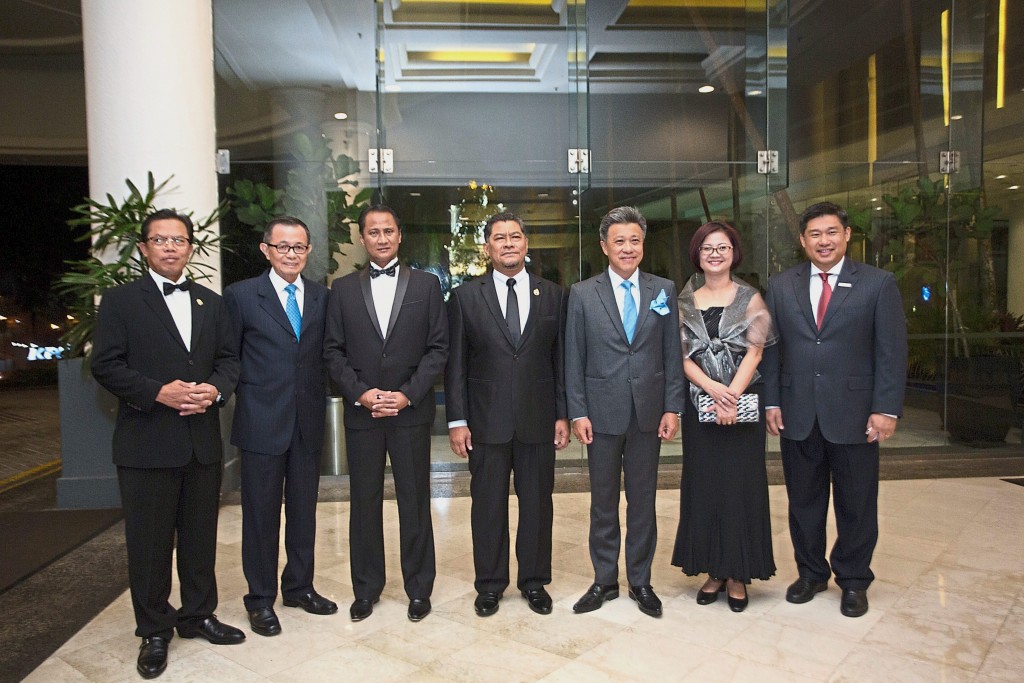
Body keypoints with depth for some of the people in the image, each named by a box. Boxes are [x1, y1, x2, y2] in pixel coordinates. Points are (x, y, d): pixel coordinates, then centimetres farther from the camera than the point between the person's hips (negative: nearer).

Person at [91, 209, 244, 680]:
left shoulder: (211, 302, 12)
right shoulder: (120, 301, 0)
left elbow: (228, 359, 10)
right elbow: (105, 365, -7)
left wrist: (215, 389, -10)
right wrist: (158, 392, -19)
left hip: (203, 440, 4)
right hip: (146, 443, -4)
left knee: (200, 535, 14)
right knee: (149, 541, 7)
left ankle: (198, 616, 31)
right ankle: (154, 632, 23)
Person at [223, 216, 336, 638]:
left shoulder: (321, 297, 7)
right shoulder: (241, 296, -3)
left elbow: (326, 353, 9)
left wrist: (320, 399, 1)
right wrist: (247, 397, -4)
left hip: (309, 421, 4)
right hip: (262, 422, -3)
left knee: (304, 509, 14)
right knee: (261, 513, 7)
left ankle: (299, 586, 31)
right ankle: (261, 598, 23)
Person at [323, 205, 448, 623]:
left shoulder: (426, 285, 4)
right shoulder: (343, 289, 8)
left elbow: (438, 348, -1)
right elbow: (333, 350, 4)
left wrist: (407, 394, -11)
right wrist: (360, 393, -9)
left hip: (411, 411, -1)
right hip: (360, 412, 2)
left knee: (415, 502, 6)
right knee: (364, 503, 10)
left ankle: (419, 588, 21)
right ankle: (366, 589, 25)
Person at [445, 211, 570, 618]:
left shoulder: (554, 296, 6)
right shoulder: (465, 297, 2)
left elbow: (561, 359, 6)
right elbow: (455, 364, 0)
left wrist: (563, 414, 2)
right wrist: (457, 420, -5)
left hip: (539, 420, 1)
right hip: (487, 421, -1)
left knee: (537, 504, 11)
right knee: (488, 505, 9)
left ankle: (535, 581, 29)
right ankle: (490, 584, 26)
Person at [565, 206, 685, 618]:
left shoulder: (664, 290, 5)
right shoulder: (582, 294, 0)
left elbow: (672, 354, 4)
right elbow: (573, 359, -1)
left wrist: (672, 408, -1)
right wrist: (578, 412, -6)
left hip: (648, 413, 1)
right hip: (602, 413, -1)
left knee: (643, 500, 11)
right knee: (603, 502, 10)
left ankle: (640, 581, 26)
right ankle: (604, 580, 25)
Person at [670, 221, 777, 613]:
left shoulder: (750, 298, 4)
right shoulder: (684, 302, 8)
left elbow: (754, 352, -4)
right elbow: (682, 356, 2)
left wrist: (731, 397, -16)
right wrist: (712, 388, -14)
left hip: (743, 402, -2)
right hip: (699, 404, 2)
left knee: (741, 485, 1)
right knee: (703, 485, 6)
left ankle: (738, 575, 14)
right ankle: (713, 571, 19)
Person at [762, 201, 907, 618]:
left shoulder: (879, 284, 0)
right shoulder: (780, 287, 6)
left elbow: (892, 351, -3)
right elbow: (770, 348, 6)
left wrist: (886, 409, -9)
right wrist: (772, 401, 0)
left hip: (853, 414, -2)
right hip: (798, 415, 2)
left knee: (856, 504, 10)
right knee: (803, 501, 13)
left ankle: (853, 580, 29)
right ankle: (811, 573, 31)